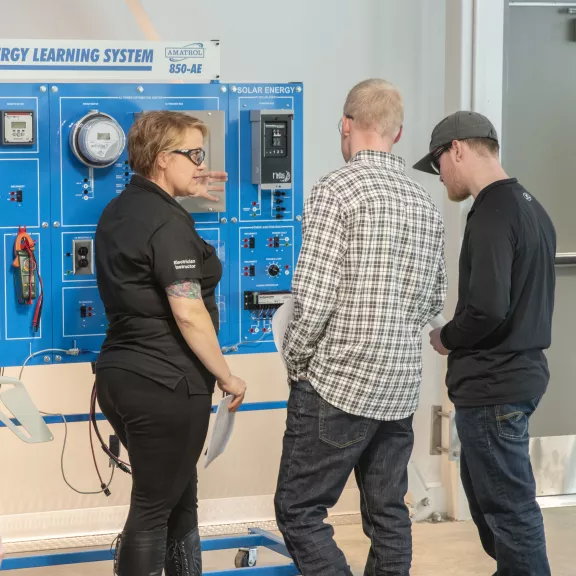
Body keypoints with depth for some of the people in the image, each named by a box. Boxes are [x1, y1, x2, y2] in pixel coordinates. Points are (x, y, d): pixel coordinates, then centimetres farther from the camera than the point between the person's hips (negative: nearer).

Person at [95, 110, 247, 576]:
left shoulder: (119, 210, 11)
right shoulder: (168, 224, -18)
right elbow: (189, 315, -23)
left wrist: (184, 193, 28)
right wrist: (227, 377, -13)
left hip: (122, 375, 10)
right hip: (166, 384, -10)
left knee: (178, 494, 20)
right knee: (155, 507, 0)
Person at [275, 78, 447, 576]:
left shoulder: (337, 190, -12)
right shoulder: (426, 204, 10)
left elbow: (313, 299, -16)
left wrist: (295, 362, -2)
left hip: (338, 384, -7)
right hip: (401, 388, 7)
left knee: (299, 512, -1)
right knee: (388, 514, 13)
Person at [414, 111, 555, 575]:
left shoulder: (492, 212, -19)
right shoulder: (531, 207, 11)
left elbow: (487, 308, -27)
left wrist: (446, 338, -8)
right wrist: (461, 338, 11)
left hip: (494, 386, -10)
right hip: (520, 372, 10)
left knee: (510, 508, -1)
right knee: (487, 494, 22)